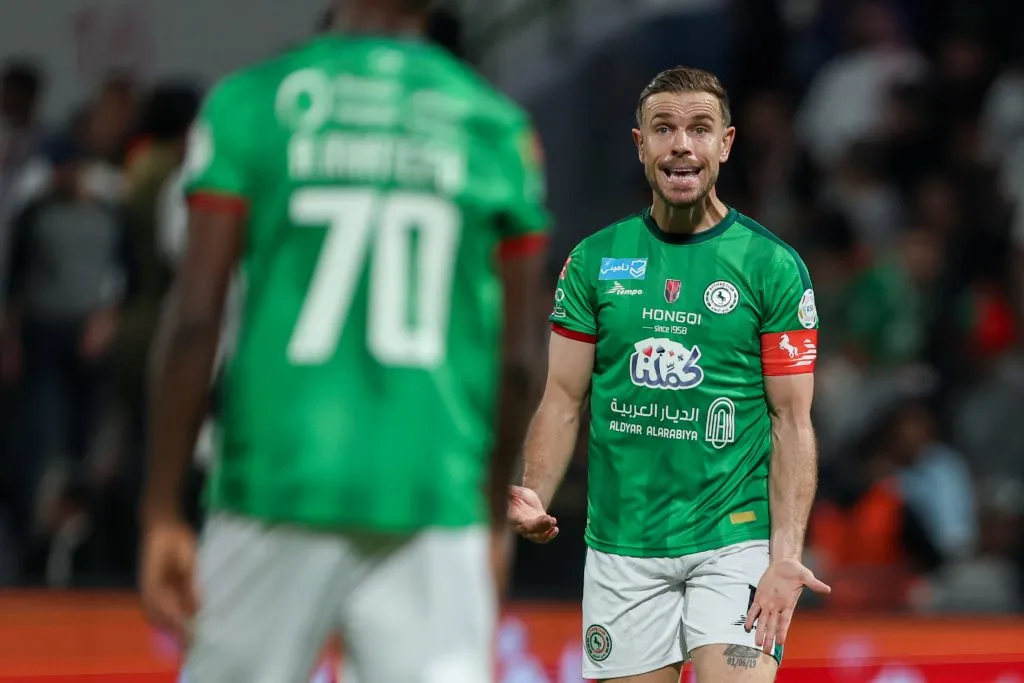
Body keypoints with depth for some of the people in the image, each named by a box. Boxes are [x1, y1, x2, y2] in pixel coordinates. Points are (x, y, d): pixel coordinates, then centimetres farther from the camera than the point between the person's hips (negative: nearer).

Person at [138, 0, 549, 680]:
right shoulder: (498, 126, 4)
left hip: (279, 478, 0)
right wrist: (496, 515, 19)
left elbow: (195, 322, -4)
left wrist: (162, 512, 1)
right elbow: (514, 358, 6)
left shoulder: (250, 102, 1)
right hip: (433, 494, 0)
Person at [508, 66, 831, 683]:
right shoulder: (593, 261, 7)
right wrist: (534, 499, -12)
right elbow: (564, 400, 8)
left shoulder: (775, 266, 0)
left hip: (734, 542, -3)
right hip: (623, 551, 3)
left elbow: (792, 423, -3)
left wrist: (786, 557, -15)